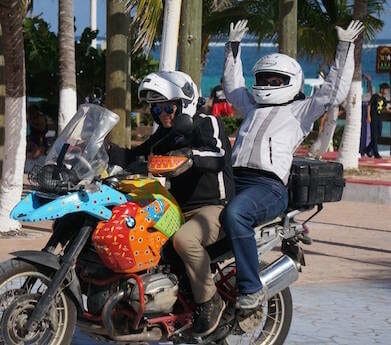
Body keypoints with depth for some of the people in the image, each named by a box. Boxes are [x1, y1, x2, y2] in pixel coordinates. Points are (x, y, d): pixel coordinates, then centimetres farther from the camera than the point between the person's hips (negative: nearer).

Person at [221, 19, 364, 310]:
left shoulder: (301, 109, 15)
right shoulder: (253, 106, 33)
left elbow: (335, 91, 7)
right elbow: (232, 84, 48)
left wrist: (345, 47, 7)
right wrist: (234, 45, 49)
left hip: (269, 186, -7)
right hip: (234, 178, 7)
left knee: (234, 215, -36)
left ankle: (251, 290, -33)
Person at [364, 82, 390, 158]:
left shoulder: (384, 99, 13)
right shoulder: (375, 96, -7)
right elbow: (369, 105, -7)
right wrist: (368, 116, -13)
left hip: (379, 118, 7)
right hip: (373, 117, -7)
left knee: (378, 135, 6)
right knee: (374, 135, -7)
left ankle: (367, 149, 20)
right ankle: (375, 153, -8)